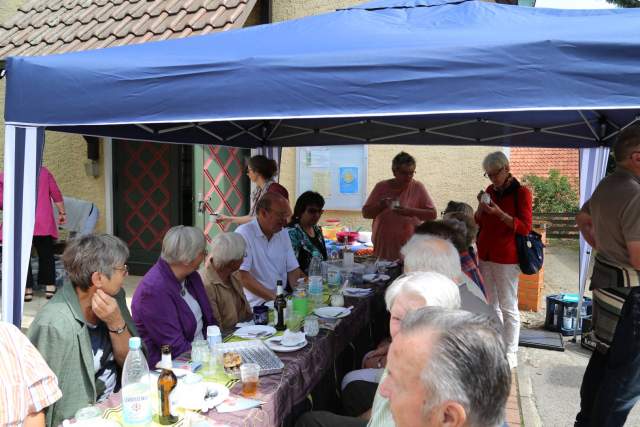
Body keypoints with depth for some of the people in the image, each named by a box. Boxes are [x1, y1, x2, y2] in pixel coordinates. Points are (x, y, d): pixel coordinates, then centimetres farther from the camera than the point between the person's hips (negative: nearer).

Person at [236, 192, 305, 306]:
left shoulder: (283, 233, 14)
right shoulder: (244, 233, -9)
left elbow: (292, 269, 13)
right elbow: (242, 276, -16)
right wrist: (273, 296, -20)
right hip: (255, 306, -6)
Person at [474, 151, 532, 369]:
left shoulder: (521, 193, -6)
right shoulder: (490, 191, 11)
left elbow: (525, 228, -11)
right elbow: (479, 223, 16)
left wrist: (499, 213, -21)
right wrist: (481, 206, -3)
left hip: (506, 258, -6)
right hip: (486, 256, 6)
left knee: (508, 307, -1)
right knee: (491, 304, 11)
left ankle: (510, 354, 8)